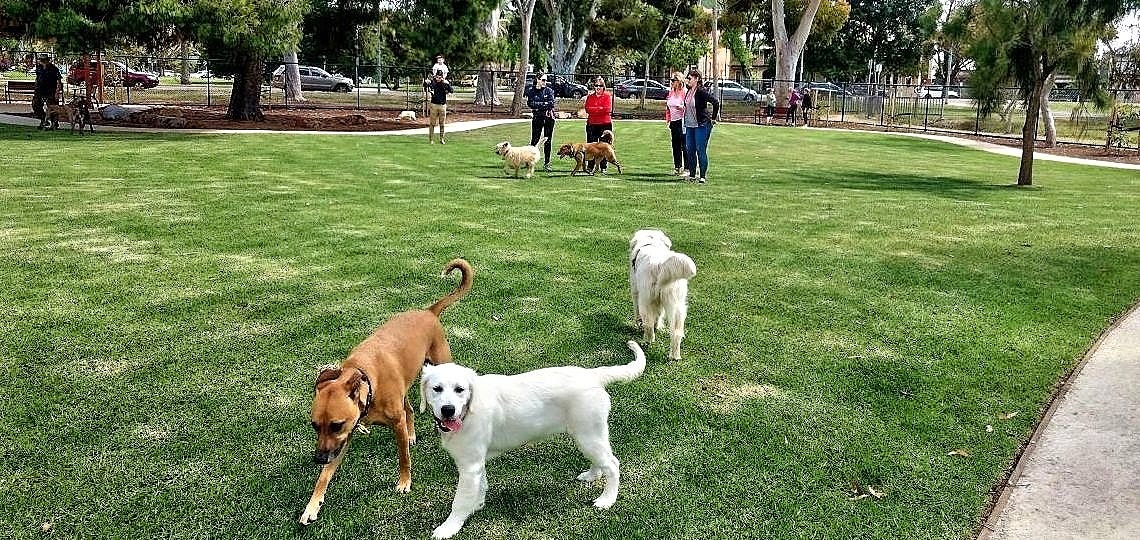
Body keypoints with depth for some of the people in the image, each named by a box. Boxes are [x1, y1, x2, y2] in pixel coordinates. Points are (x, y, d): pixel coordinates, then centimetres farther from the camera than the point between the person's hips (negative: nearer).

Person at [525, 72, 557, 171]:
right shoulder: (531, 91, 5)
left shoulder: (549, 90, 5)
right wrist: (544, 104, -11)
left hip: (549, 118, 1)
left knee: (547, 141, 2)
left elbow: (551, 104, -7)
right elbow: (530, 103, -8)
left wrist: (538, 106, -10)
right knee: (534, 140, -2)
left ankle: (547, 163, 6)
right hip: (537, 118, -1)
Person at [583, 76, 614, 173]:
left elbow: (607, 109, -11)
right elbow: (587, 108, -1)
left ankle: (603, 168, 6)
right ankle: (590, 166, 7)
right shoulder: (590, 97, 12)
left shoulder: (608, 96, 2)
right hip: (592, 124, 3)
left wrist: (594, 109, -8)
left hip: (605, 124, -3)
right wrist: (600, 109, -11)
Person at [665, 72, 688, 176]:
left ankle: (687, 168, -2)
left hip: (682, 121, -8)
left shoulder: (684, 92, -9)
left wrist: (682, 107, -26)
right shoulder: (671, 92, 14)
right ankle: (677, 167, 17)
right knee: (675, 146, 10)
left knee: (684, 146, -6)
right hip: (673, 122, 8)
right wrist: (668, 119, 16)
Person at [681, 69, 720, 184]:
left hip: (702, 125, -8)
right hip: (689, 125, 8)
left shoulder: (701, 91, -15)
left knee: (701, 150, -6)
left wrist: (713, 118, -14)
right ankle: (692, 174, 18)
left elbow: (716, 102, -20)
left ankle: (703, 176, 1)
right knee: (689, 150, 9)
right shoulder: (689, 91, 9)